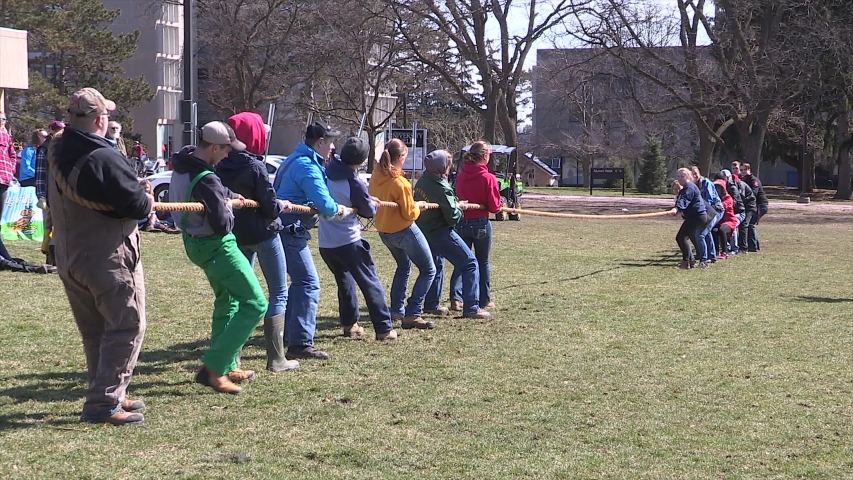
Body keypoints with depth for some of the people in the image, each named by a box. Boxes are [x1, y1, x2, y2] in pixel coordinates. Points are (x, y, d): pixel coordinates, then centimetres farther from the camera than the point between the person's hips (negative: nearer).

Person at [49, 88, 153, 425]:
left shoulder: (58, 154, 5)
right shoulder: (103, 158, -22)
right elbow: (137, 205, -21)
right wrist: (148, 203, 4)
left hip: (69, 259, 9)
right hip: (109, 260, -9)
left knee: (94, 332, 17)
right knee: (127, 327, -2)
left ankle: (108, 395, 25)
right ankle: (103, 403, -5)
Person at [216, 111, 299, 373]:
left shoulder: (222, 167, -2)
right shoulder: (254, 167, -19)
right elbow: (270, 207, -15)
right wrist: (283, 205, 3)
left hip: (237, 235, 6)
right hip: (263, 234, -6)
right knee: (278, 294, 3)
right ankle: (276, 359, 0)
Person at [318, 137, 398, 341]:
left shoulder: (328, 172, -1)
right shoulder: (355, 184, -17)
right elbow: (369, 211, -3)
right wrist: (373, 203, 21)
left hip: (325, 243, 6)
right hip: (348, 240, -6)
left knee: (345, 281, 24)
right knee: (370, 283, 0)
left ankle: (349, 324, 26)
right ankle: (384, 329, -3)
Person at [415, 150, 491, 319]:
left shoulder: (422, 181, -1)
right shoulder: (441, 188, -25)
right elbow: (453, 217, -21)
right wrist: (459, 208, 2)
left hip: (425, 230, 9)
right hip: (441, 232, -9)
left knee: (436, 265, 27)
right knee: (470, 264, -2)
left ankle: (431, 305, 30)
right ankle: (471, 308, -6)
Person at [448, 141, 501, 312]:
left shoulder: (461, 176, -1)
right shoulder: (488, 178, -15)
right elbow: (494, 206, -11)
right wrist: (498, 206, 9)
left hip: (461, 222, 3)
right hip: (481, 223, -3)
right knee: (483, 262, 12)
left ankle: (456, 298, -6)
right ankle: (485, 300, 20)